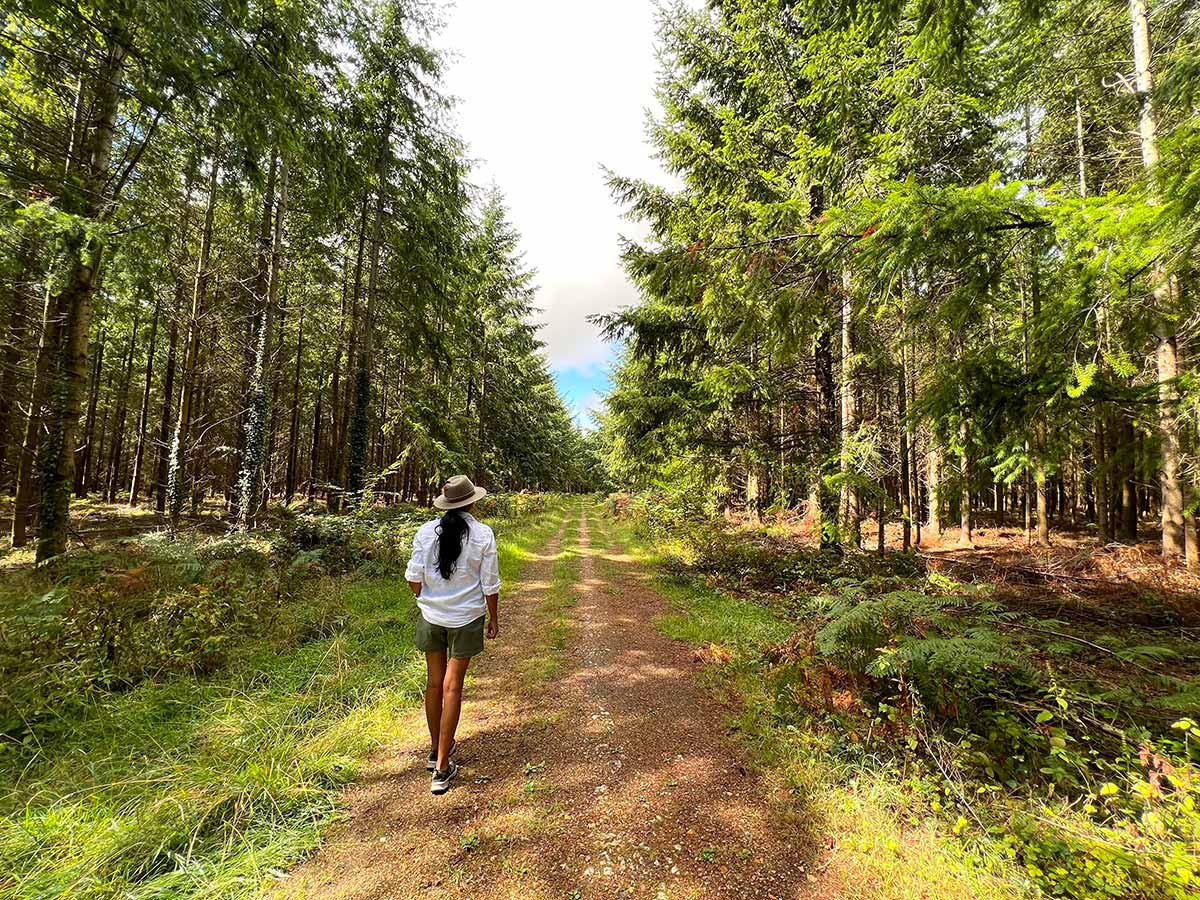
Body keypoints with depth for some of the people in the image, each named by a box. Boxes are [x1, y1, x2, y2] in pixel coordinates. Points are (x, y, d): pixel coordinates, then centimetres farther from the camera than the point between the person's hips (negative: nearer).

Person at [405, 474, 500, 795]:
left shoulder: (426, 531, -7)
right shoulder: (483, 535, -14)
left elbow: (414, 578, -2)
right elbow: (490, 585, -9)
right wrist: (494, 619, 4)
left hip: (431, 616, 3)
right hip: (466, 619, -3)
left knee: (434, 682, 18)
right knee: (452, 687, 7)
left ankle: (436, 749, 38)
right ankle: (442, 768, 16)